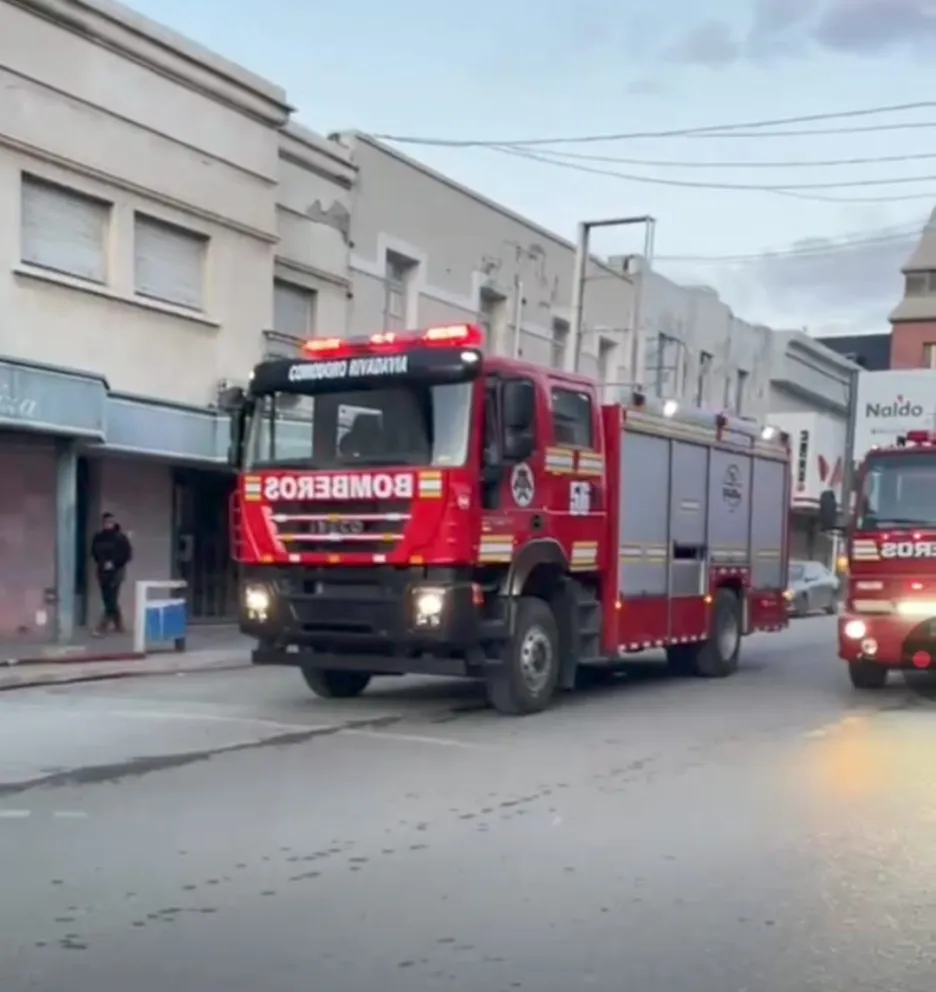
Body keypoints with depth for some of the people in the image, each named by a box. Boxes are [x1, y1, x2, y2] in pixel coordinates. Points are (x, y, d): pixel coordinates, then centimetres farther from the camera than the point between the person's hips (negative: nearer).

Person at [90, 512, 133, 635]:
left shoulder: (120, 537, -9)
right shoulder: (98, 537, 3)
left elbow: (127, 554, -8)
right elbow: (94, 552, 16)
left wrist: (114, 563, -14)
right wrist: (101, 562, 1)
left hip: (116, 572, -5)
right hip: (102, 572, 5)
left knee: (111, 599, -10)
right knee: (107, 599, 10)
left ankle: (102, 627, -12)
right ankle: (119, 625, 23)